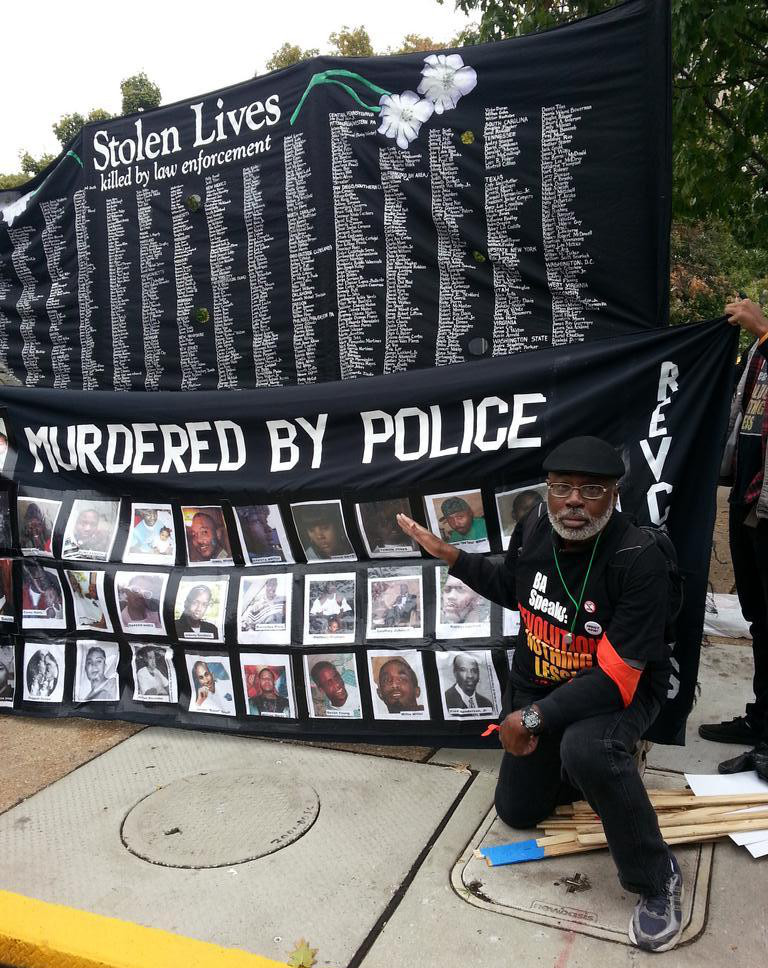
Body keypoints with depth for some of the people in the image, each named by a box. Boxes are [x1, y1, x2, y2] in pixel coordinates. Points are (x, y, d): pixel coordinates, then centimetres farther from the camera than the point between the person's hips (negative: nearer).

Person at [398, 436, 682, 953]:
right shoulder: (534, 532, -14)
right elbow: (511, 589, 9)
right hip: (537, 685, 6)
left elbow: (616, 677, -31)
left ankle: (657, 878, -13)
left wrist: (534, 718, -29)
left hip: (620, 690, -6)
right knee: (518, 810, 15)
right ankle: (607, 768, 39)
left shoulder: (639, 560, -30)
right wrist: (449, 555, 0)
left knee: (586, 749, -40)